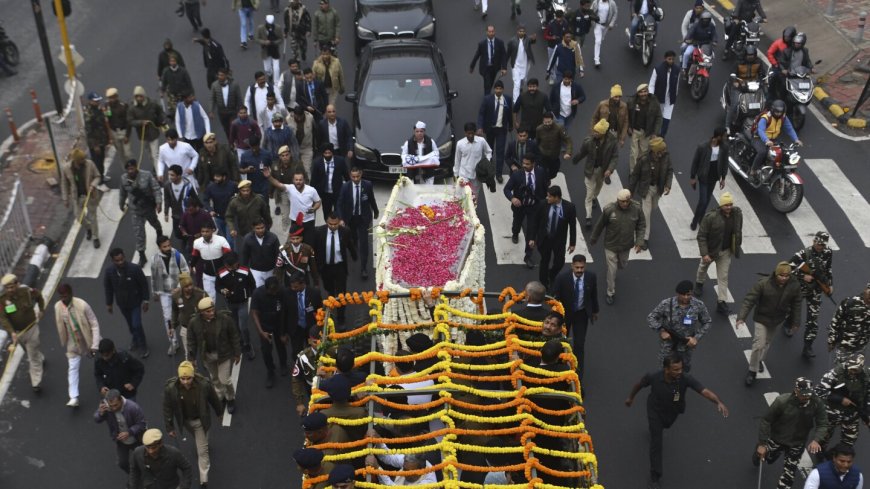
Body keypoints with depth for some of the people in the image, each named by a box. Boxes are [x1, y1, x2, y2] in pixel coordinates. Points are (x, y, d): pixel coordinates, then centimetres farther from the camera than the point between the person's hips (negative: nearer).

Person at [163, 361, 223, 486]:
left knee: (202, 451, 5)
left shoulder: (204, 384, -31)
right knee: (197, 439, 32)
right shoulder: (170, 388, -30)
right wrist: (169, 427, -8)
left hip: (200, 421, -2)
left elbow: (214, 400, -10)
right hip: (184, 421, 2)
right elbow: (167, 408, -15)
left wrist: (219, 412, 6)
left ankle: (203, 480, 18)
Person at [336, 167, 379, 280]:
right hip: (350, 218, 1)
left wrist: (376, 211, 19)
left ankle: (363, 268, -1)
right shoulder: (345, 187, -15)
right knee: (352, 241, 19)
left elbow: (372, 199, 4)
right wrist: (341, 219, -25)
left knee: (363, 243, -6)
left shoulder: (368, 185, -13)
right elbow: (340, 204, -13)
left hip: (363, 218, -1)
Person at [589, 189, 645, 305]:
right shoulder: (609, 209, -24)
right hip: (611, 245, -3)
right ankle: (610, 293, 25)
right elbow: (599, 225, -9)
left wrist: (639, 241, -13)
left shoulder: (637, 209, -19)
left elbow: (641, 226, -5)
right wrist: (593, 239, 4)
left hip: (626, 245, 3)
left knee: (622, 265, 26)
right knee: (612, 270, 4)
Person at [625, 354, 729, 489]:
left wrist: (719, 402, -70)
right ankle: (655, 477, 7)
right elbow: (639, 384, -14)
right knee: (656, 442, -7)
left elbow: (705, 391, -51)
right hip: (655, 410, -2)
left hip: (673, 411, 2)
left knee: (665, 425, 34)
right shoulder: (653, 377, -37)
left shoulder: (685, 379, -39)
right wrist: (631, 397, 2)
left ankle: (658, 427, 73)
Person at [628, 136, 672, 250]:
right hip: (646, 188, -4)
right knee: (646, 213, -3)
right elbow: (635, 175, -15)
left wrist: (668, 185, -15)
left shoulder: (666, 157, -15)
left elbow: (670, 171, -1)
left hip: (658, 188, 4)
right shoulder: (644, 159, -25)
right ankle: (645, 238, 7)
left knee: (653, 208, 25)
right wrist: (630, 192, -9)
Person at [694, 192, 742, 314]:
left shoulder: (737, 214, -14)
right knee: (703, 267, 26)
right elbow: (701, 236, -24)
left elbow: (738, 232, 3)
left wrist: (736, 247, 8)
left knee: (723, 276, 2)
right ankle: (699, 283, 56)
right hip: (711, 249, -2)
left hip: (726, 251, 2)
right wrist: (704, 254, -28)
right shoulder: (711, 217, -28)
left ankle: (722, 302, 7)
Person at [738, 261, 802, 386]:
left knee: (767, 343, 23)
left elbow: (796, 305, -4)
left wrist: (796, 322, 3)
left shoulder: (794, 286, -18)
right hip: (762, 318, -4)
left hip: (777, 319, 4)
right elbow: (749, 300, -24)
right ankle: (752, 371, 8)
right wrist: (741, 317, -30)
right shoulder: (763, 283, -28)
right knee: (759, 344, -9)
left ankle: (759, 360, 49)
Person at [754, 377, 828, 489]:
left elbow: (822, 424, -13)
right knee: (766, 458, 24)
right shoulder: (782, 401, -31)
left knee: (789, 473, 8)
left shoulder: (817, 403, -25)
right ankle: (759, 449, 59)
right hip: (776, 439, -1)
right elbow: (766, 421, -20)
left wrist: (815, 440, -31)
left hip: (797, 443, 1)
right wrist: (762, 443, -18)